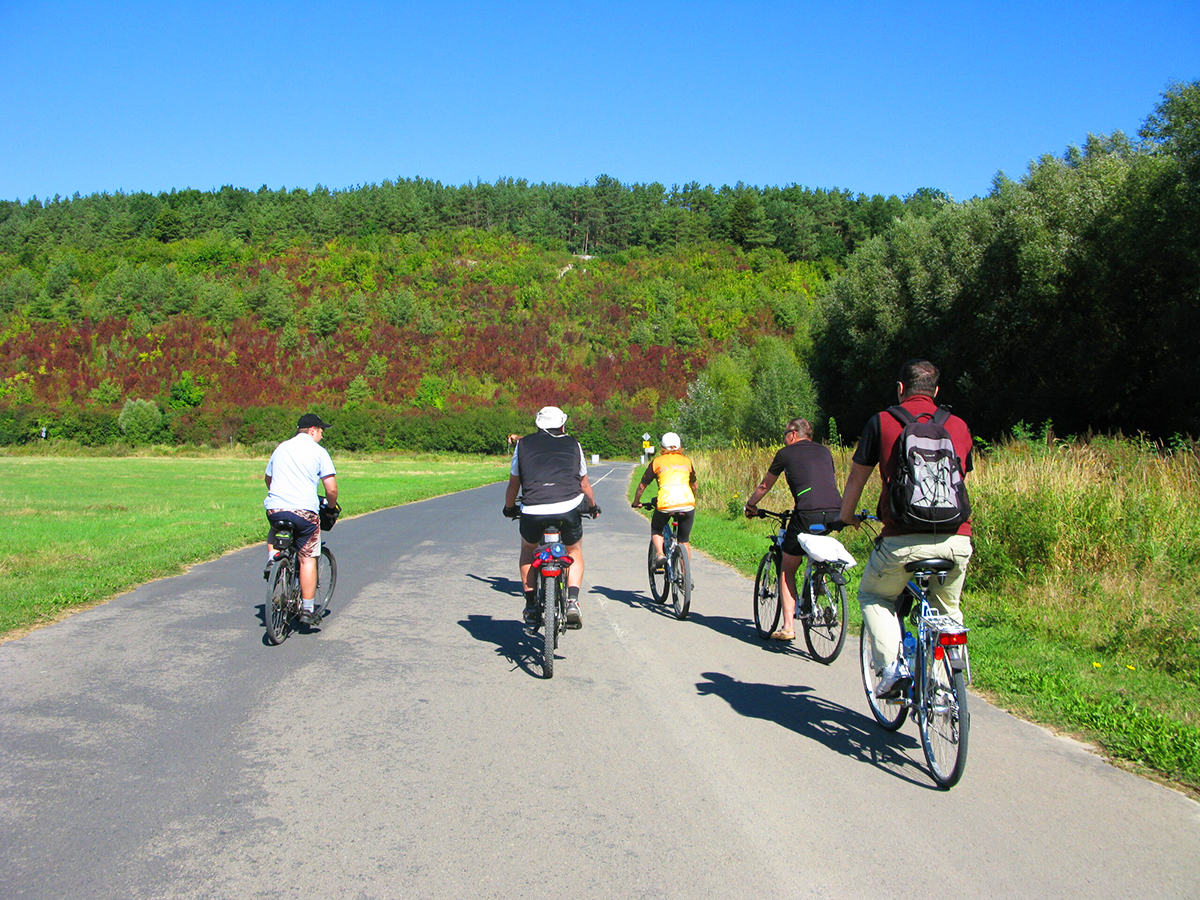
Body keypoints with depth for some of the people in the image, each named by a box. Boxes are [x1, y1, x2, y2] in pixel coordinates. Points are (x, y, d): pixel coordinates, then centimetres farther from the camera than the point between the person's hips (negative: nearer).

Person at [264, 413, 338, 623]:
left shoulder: (281, 448, 18)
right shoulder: (318, 451, 3)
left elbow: (267, 479, 31)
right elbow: (331, 489, -4)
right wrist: (331, 506, 16)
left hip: (275, 509, 4)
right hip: (305, 510, -4)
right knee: (308, 559, 6)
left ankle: (272, 559, 10)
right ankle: (307, 609, 5)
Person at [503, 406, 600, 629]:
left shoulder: (524, 444, 18)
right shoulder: (572, 444, 20)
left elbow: (514, 482, 25)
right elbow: (584, 482, 29)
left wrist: (509, 508, 43)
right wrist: (593, 506, 47)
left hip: (532, 511, 0)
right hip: (569, 508, 0)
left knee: (527, 550, 29)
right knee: (574, 552, 27)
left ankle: (531, 606, 22)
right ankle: (572, 602, 7)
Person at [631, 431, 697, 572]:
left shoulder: (657, 461, 12)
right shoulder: (687, 461, 19)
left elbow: (642, 486, 15)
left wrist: (636, 502, 30)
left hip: (665, 503, -2)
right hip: (687, 503, 2)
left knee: (656, 531, 24)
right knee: (684, 541, 17)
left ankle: (659, 554, -1)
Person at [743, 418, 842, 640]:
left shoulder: (786, 453, 15)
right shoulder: (825, 451, 26)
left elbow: (764, 486, 26)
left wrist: (750, 505, 42)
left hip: (808, 514, -4)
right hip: (835, 512, 4)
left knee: (788, 569, 10)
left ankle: (788, 627, 5)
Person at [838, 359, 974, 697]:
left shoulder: (883, 421, 6)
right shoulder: (958, 426, 15)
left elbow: (857, 475, 14)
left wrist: (846, 516, 32)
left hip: (904, 539, -3)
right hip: (958, 539, 3)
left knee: (874, 596, 21)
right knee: (947, 611, 25)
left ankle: (891, 666, 3)